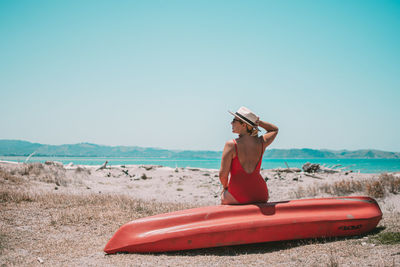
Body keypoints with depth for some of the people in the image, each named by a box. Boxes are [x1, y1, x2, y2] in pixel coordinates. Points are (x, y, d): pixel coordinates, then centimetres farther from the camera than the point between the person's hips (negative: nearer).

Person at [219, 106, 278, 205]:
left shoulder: (231, 145, -11)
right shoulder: (261, 142, 1)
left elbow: (223, 174, -13)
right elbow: (274, 129, 25)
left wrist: (225, 186, 7)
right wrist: (256, 121, 13)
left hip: (237, 198, -4)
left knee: (223, 198, 28)